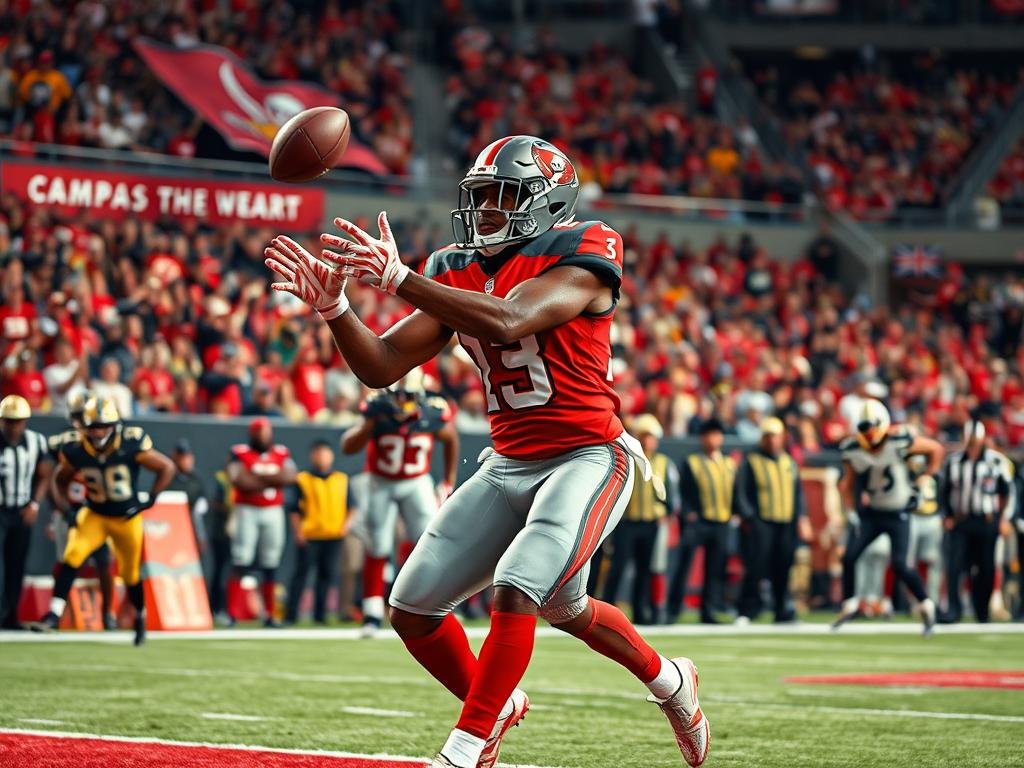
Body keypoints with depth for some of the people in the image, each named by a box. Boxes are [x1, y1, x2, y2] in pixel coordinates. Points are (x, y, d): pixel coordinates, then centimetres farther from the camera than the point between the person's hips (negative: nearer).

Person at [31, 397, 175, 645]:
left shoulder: (132, 445, -23)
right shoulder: (76, 451, -16)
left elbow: (167, 468, -11)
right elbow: (60, 480, 4)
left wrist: (150, 500, -16)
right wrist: (65, 508, -10)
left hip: (128, 518, -1)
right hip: (95, 514, 1)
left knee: (130, 574, 10)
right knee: (73, 555, -23)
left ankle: (140, 617, 38)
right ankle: (54, 613, -23)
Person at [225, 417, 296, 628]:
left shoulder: (282, 454, 10)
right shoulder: (240, 454, -1)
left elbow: (290, 476, -6)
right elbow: (239, 480, -15)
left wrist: (257, 478, -12)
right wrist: (272, 480, -9)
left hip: (274, 512, 4)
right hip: (247, 510, -4)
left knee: (271, 566, 6)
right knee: (240, 563, -9)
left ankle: (269, 614, 12)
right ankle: (230, 612, -11)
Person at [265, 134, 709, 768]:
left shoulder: (580, 255, -12)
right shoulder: (456, 276, 8)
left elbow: (507, 320, -29)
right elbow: (381, 367, 5)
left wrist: (396, 278, -31)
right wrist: (332, 305, -13)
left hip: (586, 460, -8)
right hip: (508, 468, 8)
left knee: (517, 588, -28)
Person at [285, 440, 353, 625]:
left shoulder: (342, 480, 13)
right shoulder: (302, 480, 4)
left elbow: (350, 506, 14)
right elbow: (295, 510, 3)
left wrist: (346, 523, -2)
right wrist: (297, 531, -7)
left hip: (334, 536, 3)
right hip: (308, 536, -3)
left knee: (328, 573, 2)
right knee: (301, 573, -6)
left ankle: (320, 614, 9)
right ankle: (290, 614, -5)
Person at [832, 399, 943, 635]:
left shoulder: (899, 441, -21)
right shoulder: (852, 449, -8)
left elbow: (935, 449, -7)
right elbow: (848, 483, 7)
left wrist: (925, 480, -9)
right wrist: (851, 512, -1)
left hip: (898, 515, -4)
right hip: (871, 512, 4)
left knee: (899, 565, -12)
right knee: (849, 557, -6)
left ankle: (925, 605, 9)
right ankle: (849, 605, 13)